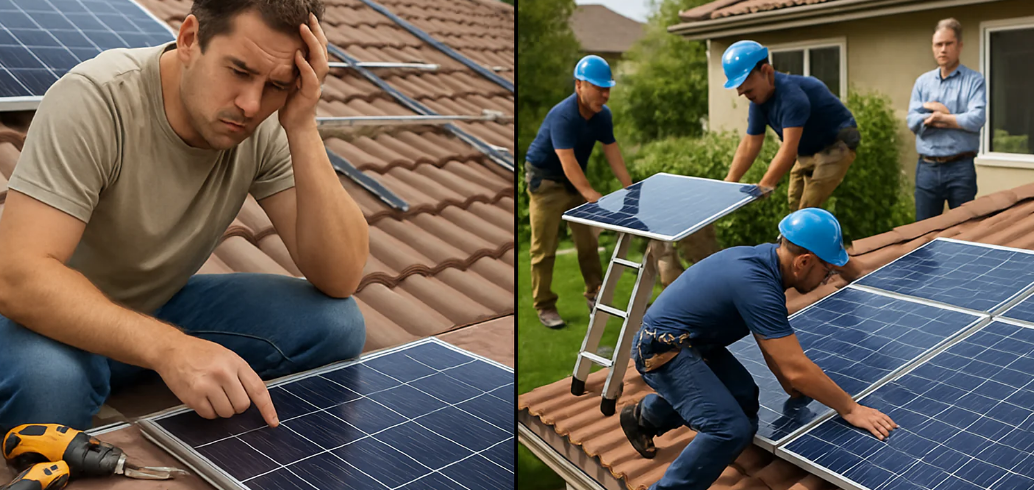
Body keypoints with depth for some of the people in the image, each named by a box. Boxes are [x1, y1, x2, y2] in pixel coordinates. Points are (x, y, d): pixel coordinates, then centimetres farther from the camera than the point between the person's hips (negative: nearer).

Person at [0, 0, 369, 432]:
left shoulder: (268, 126, -15)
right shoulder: (94, 101, -27)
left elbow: (341, 278, -21)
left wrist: (302, 129, -30)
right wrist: (170, 348, -48)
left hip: (164, 307, 4)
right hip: (60, 318, -3)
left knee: (336, 324, -16)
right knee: (46, 379, -39)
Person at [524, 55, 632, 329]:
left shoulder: (602, 115, -4)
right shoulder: (563, 116, -28)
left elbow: (612, 153, -3)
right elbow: (568, 161, -37)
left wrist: (630, 188, -11)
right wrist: (592, 195, -46)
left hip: (575, 181, 7)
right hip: (545, 181, -7)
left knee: (587, 241, 9)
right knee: (545, 247, -4)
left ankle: (595, 294, 23)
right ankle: (544, 307, 4)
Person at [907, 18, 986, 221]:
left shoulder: (974, 81, 0)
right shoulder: (923, 81, 10)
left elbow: (976, 119, -15)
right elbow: (913, 121, -2)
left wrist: (937, 115, -7)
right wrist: (956, 119, -9)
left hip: (960, 168, -3)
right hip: (927, 168, 3)